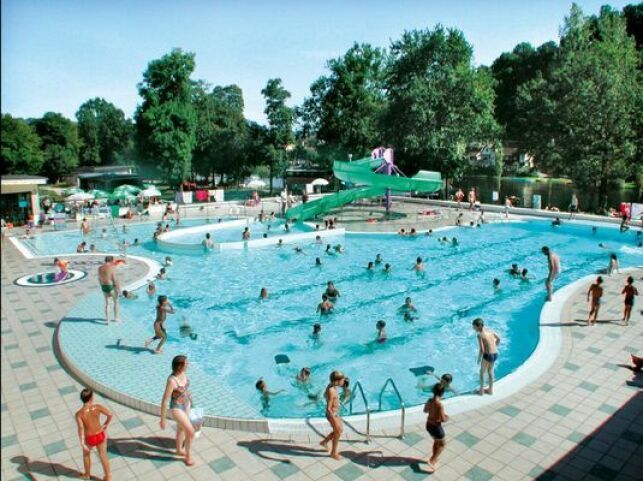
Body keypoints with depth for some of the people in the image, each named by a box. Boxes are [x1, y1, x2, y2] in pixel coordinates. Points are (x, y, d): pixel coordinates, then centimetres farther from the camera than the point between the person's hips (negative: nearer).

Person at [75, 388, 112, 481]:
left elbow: (81, 429, -28)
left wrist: (82, 443, -21)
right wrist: (105, 425, 8)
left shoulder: (79, 413, -21)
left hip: (89, 438, -1)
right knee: (103, 455, 21)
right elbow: (110, 415, -11)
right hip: (100, 435, 1)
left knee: (86, 453, 31)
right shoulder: (98, 407, -17)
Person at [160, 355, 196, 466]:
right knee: (191, 432, -3)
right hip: (177, 408, -7)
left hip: (186, 404, 7)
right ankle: (188, 455, 23)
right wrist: (162, 419, -19)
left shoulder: (183, 373, -12)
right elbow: (164, 401, -27)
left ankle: (179, 450, 50)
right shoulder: (172, 381, -36)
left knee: (181, 428, 27)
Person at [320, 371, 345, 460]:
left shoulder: (331, 385, -5)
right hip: (332, 415, -9)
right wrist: (335, 421, -22)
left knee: (340, 429, 24)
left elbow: (325, 395, 15)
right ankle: (334, 453, 31)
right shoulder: (331, 391, -33)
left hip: (335, 413, 9)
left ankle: (324, 442, 40)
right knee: (338, 433, 10)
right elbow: (328, 409, -29)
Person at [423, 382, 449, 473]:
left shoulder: (429, 401, -6)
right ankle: (432, 460, 13)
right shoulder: (440, 405, -29)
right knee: (443, 444, 18)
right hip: (436, 427, -7)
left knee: (436, 441, 31)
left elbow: (425, 410, 12)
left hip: (428, 425, 7)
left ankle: (435, 458, 46)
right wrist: (447, 418, -3)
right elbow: (443, 419, -23)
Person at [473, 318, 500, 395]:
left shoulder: (480, 335, -16)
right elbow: (498, 339, 18)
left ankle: (481, 390, 24)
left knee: (482, 371, 14)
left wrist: (479, 359, -5)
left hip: (488, 355, -7)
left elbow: (482, 350, -19)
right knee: (490, 371, 24)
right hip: (495, 354, 7)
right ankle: (490, 389, 35)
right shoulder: (490, 330, 5)